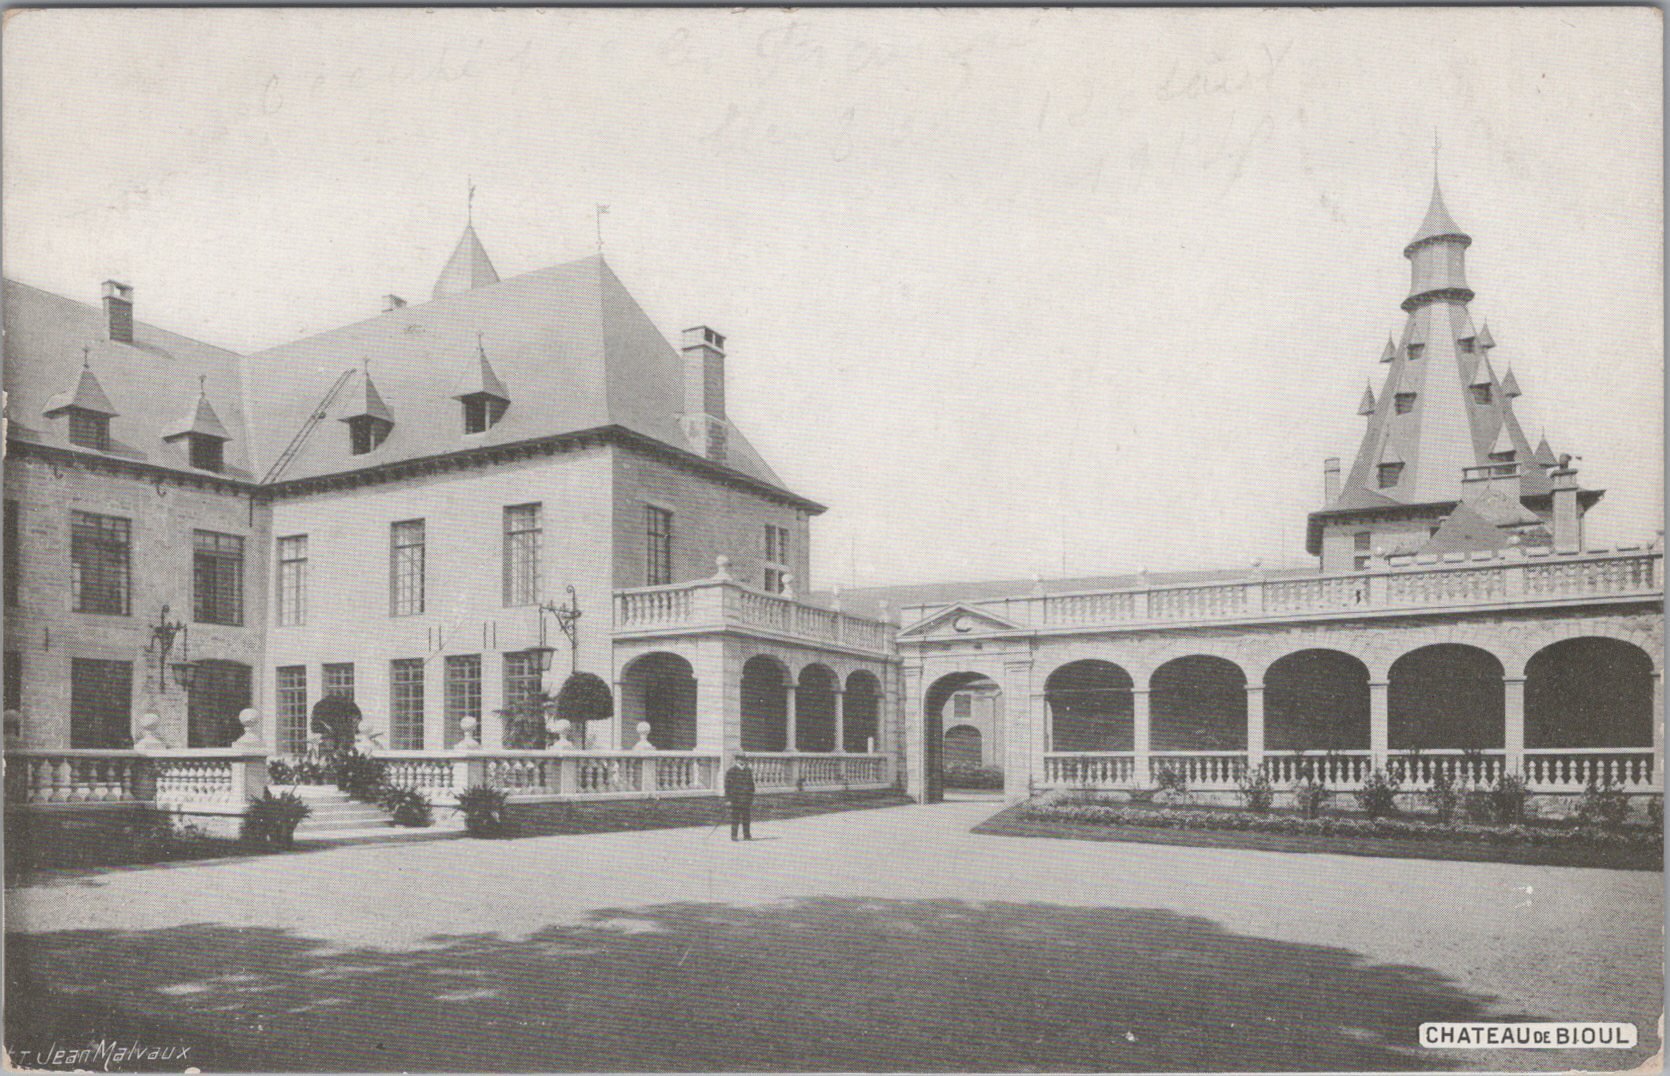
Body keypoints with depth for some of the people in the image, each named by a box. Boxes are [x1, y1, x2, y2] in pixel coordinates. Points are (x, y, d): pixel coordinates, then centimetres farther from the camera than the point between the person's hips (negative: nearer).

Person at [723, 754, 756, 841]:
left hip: (747, 800, 5)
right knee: (735, 818, -3)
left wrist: (752, 797, 15)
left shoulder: (749, 771, 15)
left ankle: (747, 835, 11)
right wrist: (728, 798, -10)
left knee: (746, 817, 5)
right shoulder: (731, 771, -2)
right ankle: (733, 836, 3)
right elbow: (727, 785, -5)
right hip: (735, 800, -5)